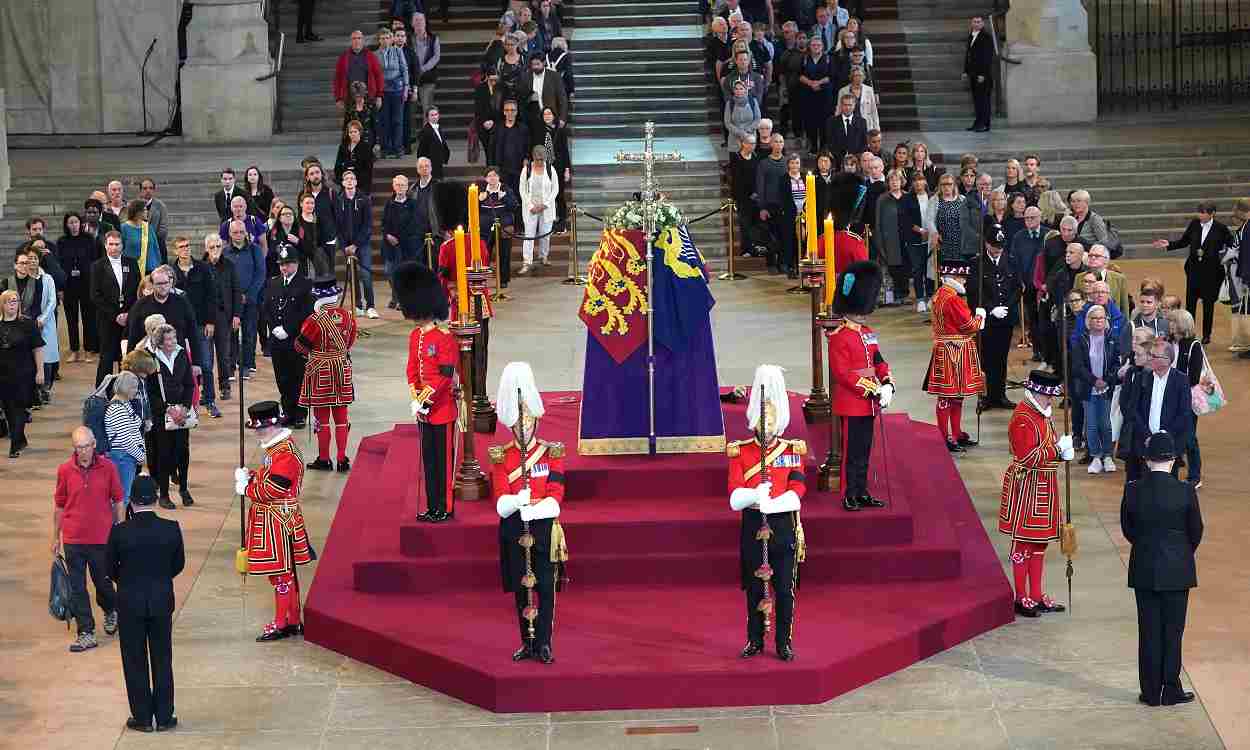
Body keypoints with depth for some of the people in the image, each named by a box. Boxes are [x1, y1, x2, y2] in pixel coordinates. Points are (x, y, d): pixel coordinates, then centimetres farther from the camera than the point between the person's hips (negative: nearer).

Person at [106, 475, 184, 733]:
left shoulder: (119, 532, -15)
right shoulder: (172, 529, -10)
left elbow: (110, 568, -4)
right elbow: (178, 564, 2)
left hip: (129, 603, -2)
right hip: (162, 601, 2)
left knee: (135, 662, 10)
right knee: (162, 660, 12)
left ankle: (142, 717, 14)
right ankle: (164, 717, 16)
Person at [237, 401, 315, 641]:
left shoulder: (285, 454, -21)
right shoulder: (276, 447, 11)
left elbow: (273, 489, -25)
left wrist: (246, 489, -11)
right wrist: (248, 476, 0)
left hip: (278, 522, -10)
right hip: (272, 520, 10)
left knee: (281, 573, -2)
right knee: (286, 572, 15)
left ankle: (281, 625, 5)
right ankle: (294, 621, 23)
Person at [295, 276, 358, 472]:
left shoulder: (315, 320, -19)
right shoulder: (347, 316, -4)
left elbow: (300, 346, -7)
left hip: (320, 371, -4)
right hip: (342, 369, 4)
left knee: (322, 418, 6)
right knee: (341, 417, 11)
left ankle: (324, 459, 12)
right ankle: (342, 460, 12)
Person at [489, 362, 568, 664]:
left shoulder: (551, 453, 0)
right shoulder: (501, 457, 3)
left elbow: (555, 500, -7)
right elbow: (501, 503, -6)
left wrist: (527, 508, -21)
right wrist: (520, 500, -26)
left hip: (544, 528, -1)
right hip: (514, 532, 1)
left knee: (545, 588, -2)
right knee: (521, 589, 6)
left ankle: (543, 644, 5)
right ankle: (527, 643, 15)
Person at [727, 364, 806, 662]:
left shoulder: (792, 451, 1)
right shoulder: (740, 451, 1)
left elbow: (797, 491, -10)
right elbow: (735, 497, -8)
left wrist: (768, 504, -25)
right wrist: (756, 494, -29)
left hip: (784, 527, 0)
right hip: (753, 527, 0)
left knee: (784, 589, 2)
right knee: (755, 587, 7)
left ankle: (785, 642, 12)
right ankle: (755, 640, 19)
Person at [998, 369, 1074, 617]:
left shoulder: (1042, 413, 11)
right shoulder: (1023, 418, -20)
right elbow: (1027, 457, -25)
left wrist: (1062, 449, 2)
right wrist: (1058, 449, -20)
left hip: (1043, 487, 10)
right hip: (1026, 487, -10)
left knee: (1040, 541, 14)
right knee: (1023, 542, 0)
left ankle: (1037, 596, 21)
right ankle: (1021, 598, 7)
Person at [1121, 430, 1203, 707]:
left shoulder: (1132, 490, -9)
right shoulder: (1186, 492, -13)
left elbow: (1127, 529, 2)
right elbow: (1196, 531, -2)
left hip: (1143, 570, 2)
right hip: (1177, 570, -1)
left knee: (1149, 630, 9)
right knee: (1173, 630, 8)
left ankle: (1151, 692, 13)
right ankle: (1171, 691, 12)